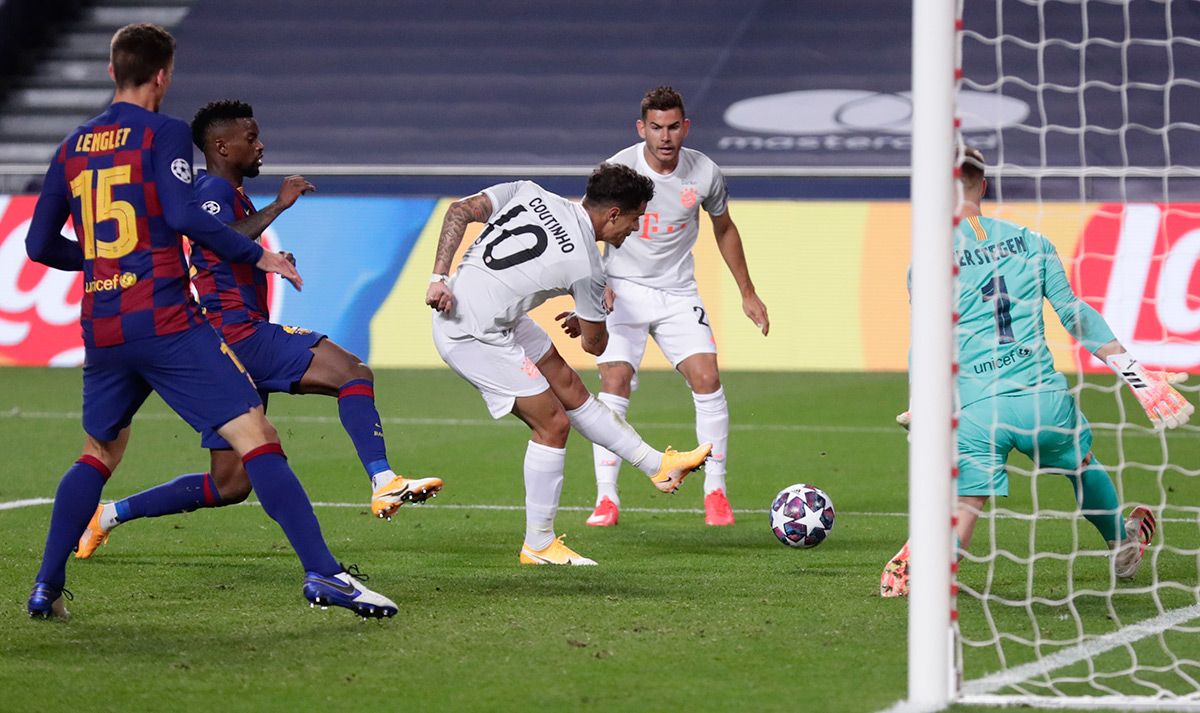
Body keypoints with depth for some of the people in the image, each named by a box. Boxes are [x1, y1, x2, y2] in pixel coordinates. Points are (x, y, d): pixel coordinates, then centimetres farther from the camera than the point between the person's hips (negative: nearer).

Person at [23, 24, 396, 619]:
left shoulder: (72, 148, 14)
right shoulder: (165, 134, -3)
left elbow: (40, 245, 18)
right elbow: (181, 214, -17)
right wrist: (257, 255, -8)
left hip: (101, 333, 6)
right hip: (166, 324, -6)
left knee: (98, 455, 24)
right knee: (255, 438, -9)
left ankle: (46, 587, 17)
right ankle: (321, 573, -19)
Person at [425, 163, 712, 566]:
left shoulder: (529, 194, 0)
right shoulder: (585, 268, -14)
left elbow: (459, 212, -6)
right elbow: (595, 345, 2)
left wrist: (440, 277, -6)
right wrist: (582, 322, 25)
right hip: (474, 336, -9)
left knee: (569, 389, 16)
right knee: (553, 424, -1)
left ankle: (658, 466, 26)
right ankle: (538, 545, 8)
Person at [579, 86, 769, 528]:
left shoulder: (704, 173, -7)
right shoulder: (618, 170, -15)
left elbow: (724, 229, 12)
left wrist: (747, 293, 15)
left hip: (678, 293, 2)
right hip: (623, 291, -2)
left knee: (707, 380, -11)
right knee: (614, 386, -14)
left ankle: (715, 491, 0)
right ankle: (606, 499, -7)